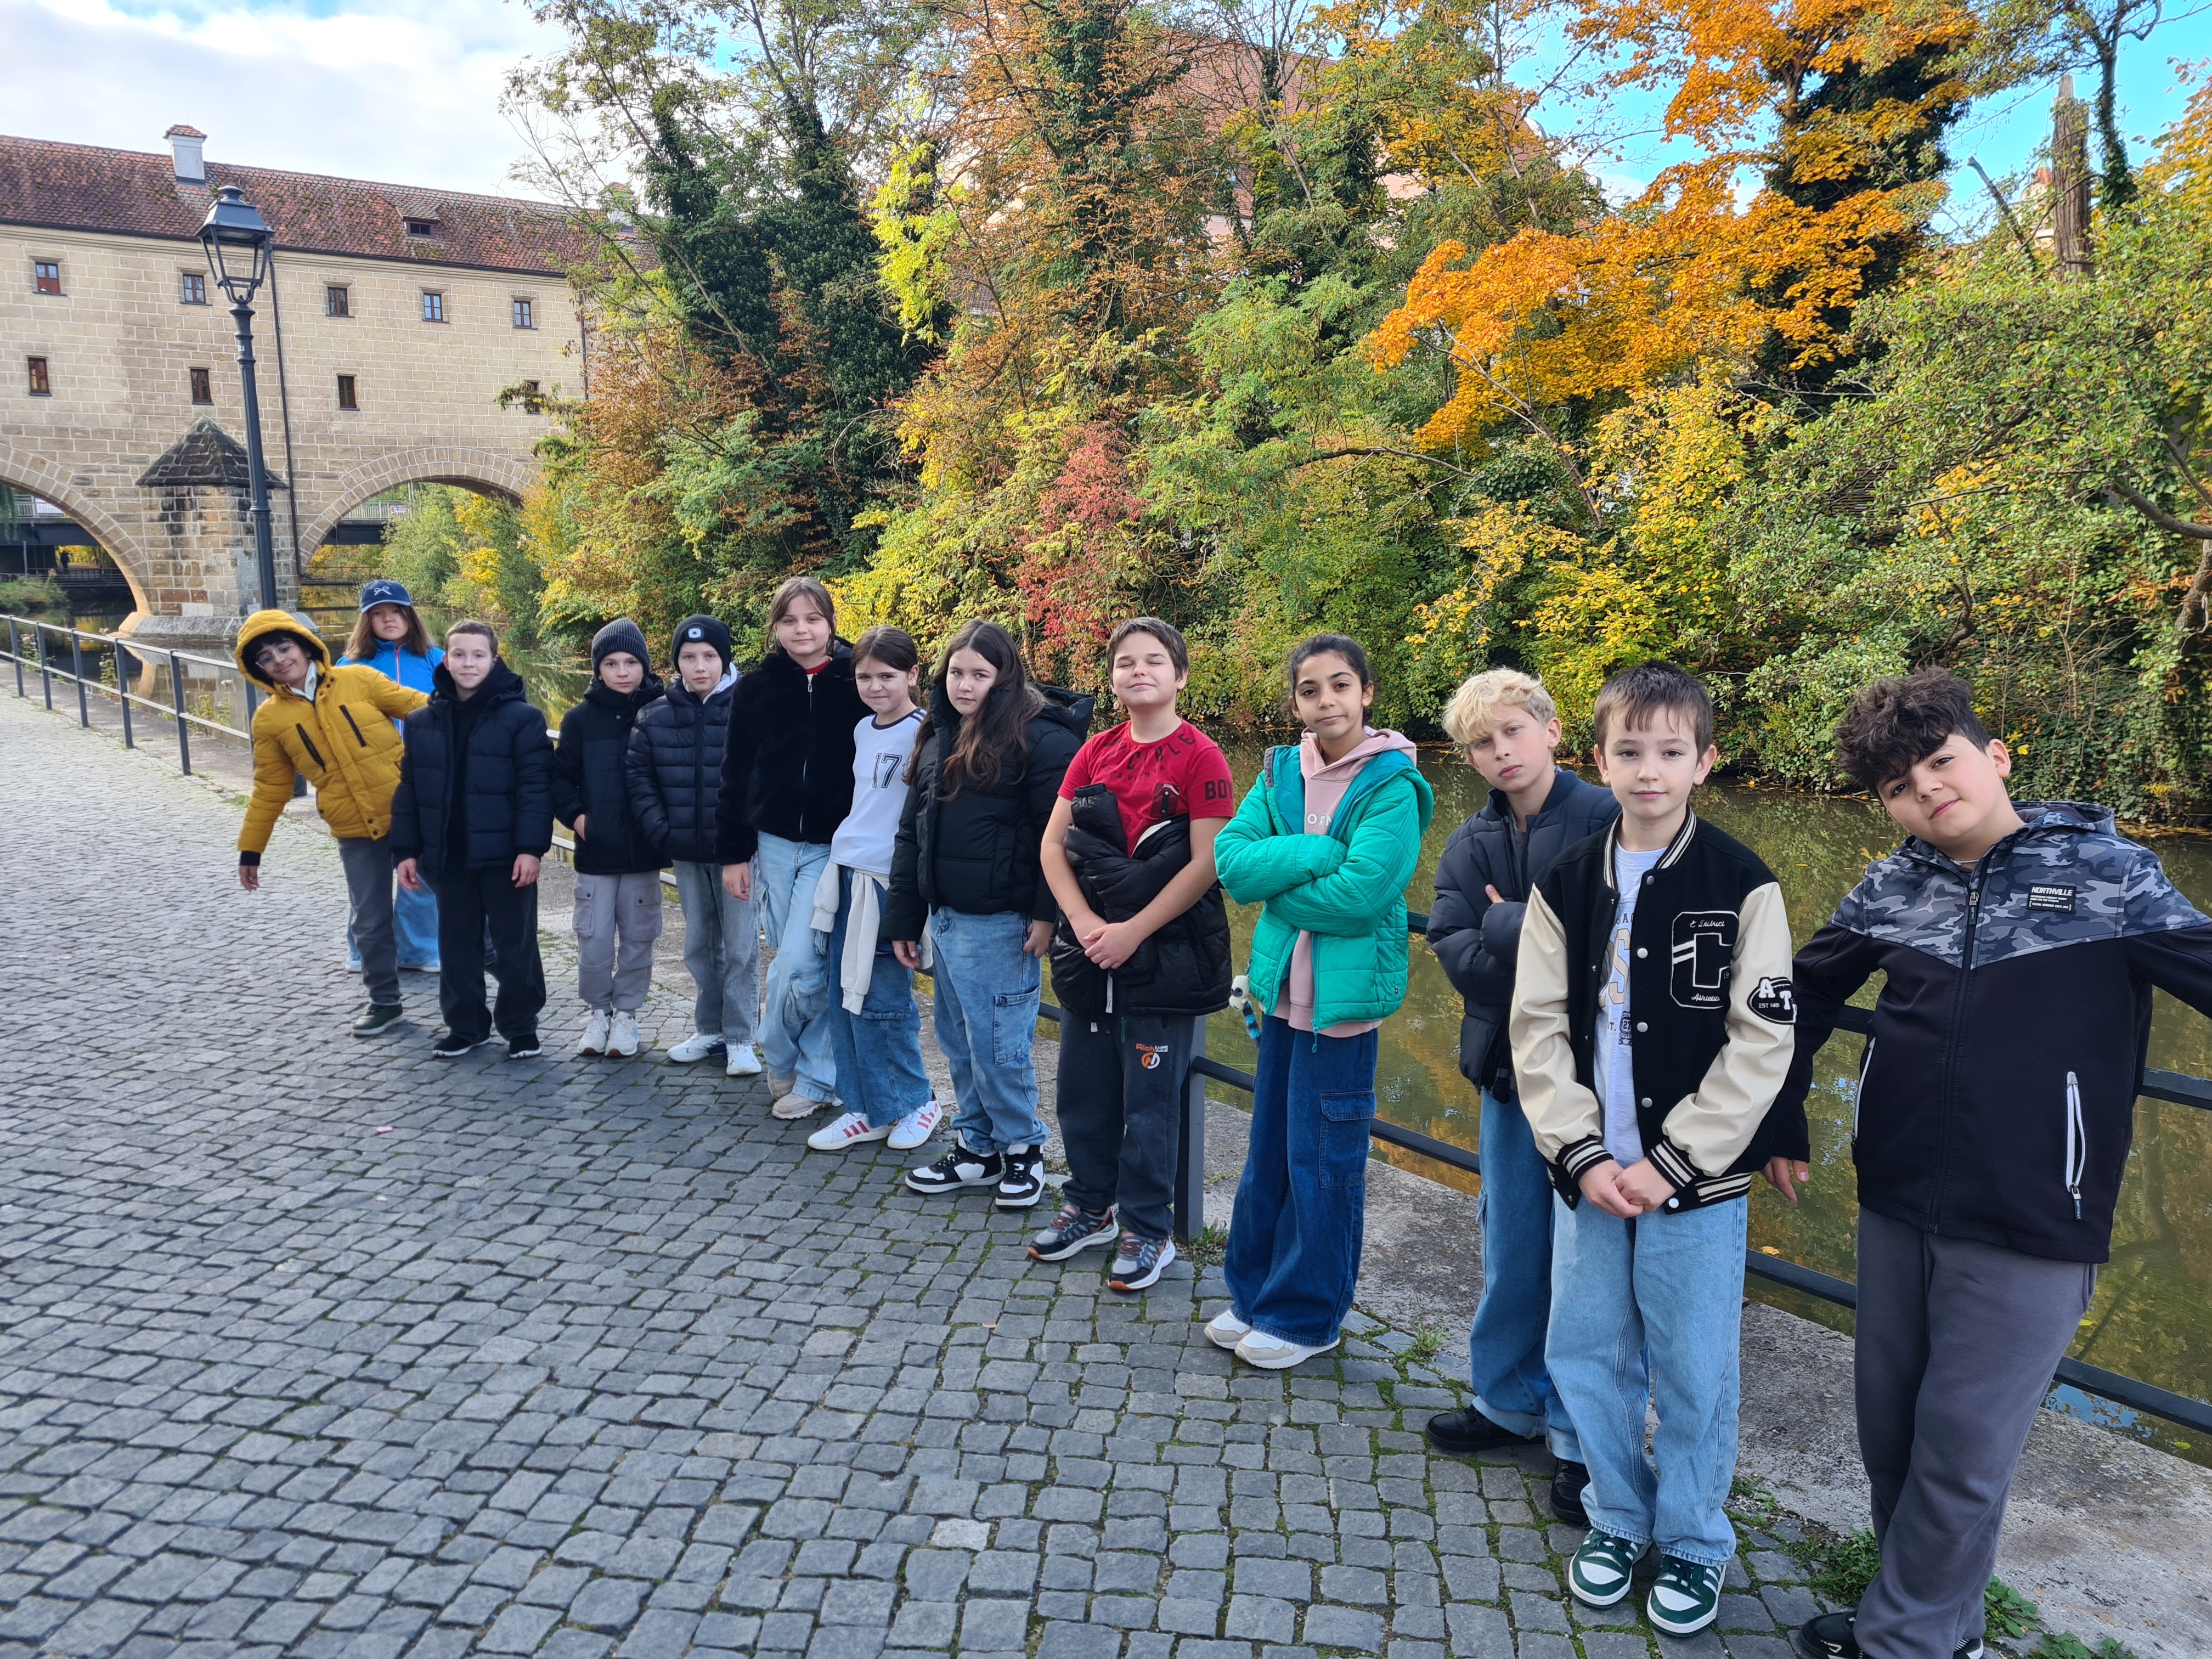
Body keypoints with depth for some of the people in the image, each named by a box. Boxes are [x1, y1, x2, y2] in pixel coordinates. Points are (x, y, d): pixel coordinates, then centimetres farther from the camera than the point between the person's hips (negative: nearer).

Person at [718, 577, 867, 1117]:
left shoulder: (856, 683, -5)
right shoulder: (755, 687, 3)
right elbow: (735, 775, 6)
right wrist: (733, 853, 3)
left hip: (833, 848, -3)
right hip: (773, 844, 3)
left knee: (799, 964, -10)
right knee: (791, 960, 9)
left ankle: (781, 1061, 14)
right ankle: (818, 1075, 24)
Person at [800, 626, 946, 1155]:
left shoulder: (922, 733, -11)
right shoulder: (863, 729, 12)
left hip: (891, 879, -8)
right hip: (848, 872, 8)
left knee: (881, 1002, -3)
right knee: (846, 998, 9)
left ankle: (914, 1103, 16)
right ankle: (867, 1110, 20)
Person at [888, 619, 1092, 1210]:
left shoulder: (1038, 737, -12)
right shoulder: (938, 736, 12)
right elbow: (912, 831, 16)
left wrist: (1048, 914, -19)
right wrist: (903, 917, 14)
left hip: (1000, 921, -8)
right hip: (944, 916, 8)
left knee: (997, 1045, 0)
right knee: (958, 1041, 16)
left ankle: (1022, 1146, 20)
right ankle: (977, 1149, 30)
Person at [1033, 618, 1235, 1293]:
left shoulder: (1200, 757, -9)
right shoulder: (1095, 753, 6)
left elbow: (1206, 864, -14)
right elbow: (1053, 841, 4)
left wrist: (1133, 931, -15)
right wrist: (1084, 921, -9)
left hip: (1163, 952, -5)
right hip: (1090, 950, 5)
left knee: (1150, 1096, 5)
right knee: (1083, 1086, 14)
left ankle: (1148, 1230, 21)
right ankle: (1090, 1207, 34)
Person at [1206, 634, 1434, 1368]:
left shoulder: (1392, 786, -12)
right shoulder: (1280, 774, 5)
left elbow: (1359, 893, -22)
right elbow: (1230, 860, -7)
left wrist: (1273, 881, -10)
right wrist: (1318, 850, -18)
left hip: (1344, 994, -6)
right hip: (1282, 987, 6)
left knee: (1322, 1160, 6)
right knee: (1268, 1149, 17)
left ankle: (1306, 1315, 23)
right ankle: (1255, 1293, 33)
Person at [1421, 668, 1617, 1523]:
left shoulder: (1609, 820, -10)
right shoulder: (1470, 845, 5)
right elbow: (1456, 954, -7)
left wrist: (1508, 928, -17)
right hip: (1510, 1068, 5)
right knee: (1511, 1250, 17)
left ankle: (1583, 1439, 23)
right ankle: (1508, 1402, 37)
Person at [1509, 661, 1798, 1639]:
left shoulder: (1742, 887, -7)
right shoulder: (1566, 885, 1)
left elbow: (1760, 1044, -10)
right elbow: (1538, 1029, 0)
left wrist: (1669, 1164, -13)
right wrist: (1581, 1155, -9)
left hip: (1697, 1182, -3)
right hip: (1589, 1174, 3)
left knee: (1693, 1371, 8)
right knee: (1585, 1354, 12)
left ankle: (1694, 1542, 31)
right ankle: (1618, 1515, 35)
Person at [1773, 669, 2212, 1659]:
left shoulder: (2107, 873, -9)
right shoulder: (1889, 890, 1)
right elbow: (1807, 997, 14)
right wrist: (1782, 1114, 12)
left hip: (2030, 1235, -4)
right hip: (1896, 1211, 4)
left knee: (1962, 1451, 5)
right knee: (1888, 1431, 16)